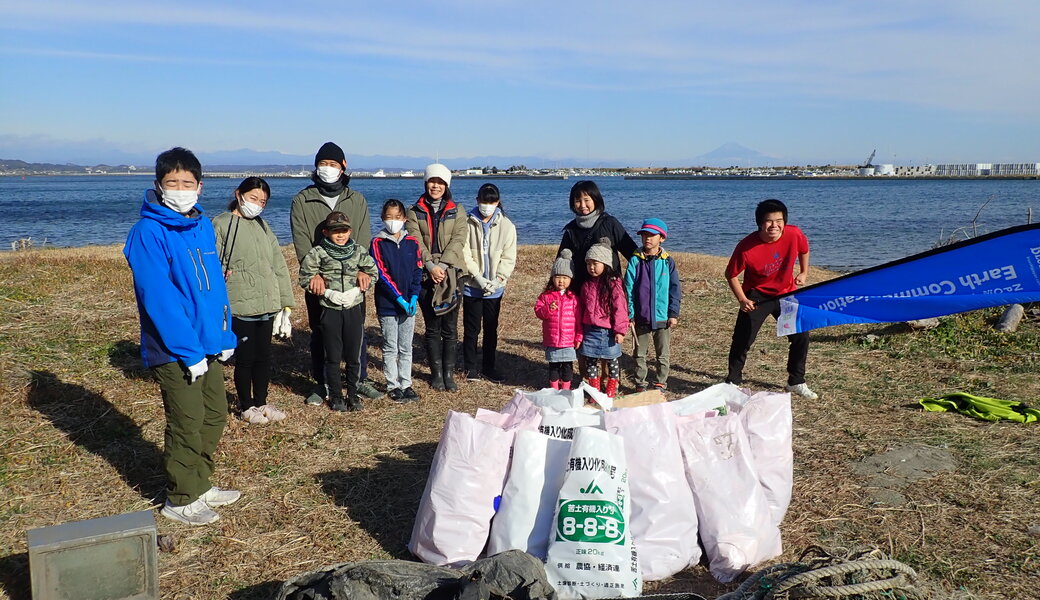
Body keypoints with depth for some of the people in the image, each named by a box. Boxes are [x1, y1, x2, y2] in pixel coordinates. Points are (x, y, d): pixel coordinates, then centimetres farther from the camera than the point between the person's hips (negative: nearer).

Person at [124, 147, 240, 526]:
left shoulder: (203, 226, 8)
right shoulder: (148, 232, -14)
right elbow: (158, 297, -19)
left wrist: (225, 335, 6)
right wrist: (190, 351, -21)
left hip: (208, 345, 7)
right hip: (174, 351, -7)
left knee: (214, 416, 16)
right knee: (186, 423, 2)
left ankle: (200, 485, 33)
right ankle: (181, 500, 20)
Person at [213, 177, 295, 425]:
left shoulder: (262, 225, 13)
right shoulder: (221, 224, -5)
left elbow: (278, 264, 14)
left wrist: (285, 301, 10)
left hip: (267, 305, 6)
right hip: (240, 306, -5)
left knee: (264, 356, 13)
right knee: (245, 358, 3)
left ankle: (261, 402, 28)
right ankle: (246, 407, 20)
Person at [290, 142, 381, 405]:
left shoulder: (357, 200, 6)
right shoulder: (302, 200, 1)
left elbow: (363, 238, -2)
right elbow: (301, 241, -8)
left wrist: (363, 269, -19)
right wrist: (314, 273, -21)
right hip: (318, 280, -1)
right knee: (319, 332, 7)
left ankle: (362, 379, 22)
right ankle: (321, 383, 19)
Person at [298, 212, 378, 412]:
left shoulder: (358, 251, 2)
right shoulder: (318, 252, -5)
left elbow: (372, 272, 9)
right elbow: (305, 277, -3)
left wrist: (358, 290, -6)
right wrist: (327, 292, -13)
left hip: (354, 307, 2)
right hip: (330, 310, -2)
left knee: (354, 355, 8)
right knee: (333, 356, 6)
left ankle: (352, 394, 22)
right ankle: (335, 395, 18)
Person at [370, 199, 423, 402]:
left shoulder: (412, 242, 4)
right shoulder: (378, 243, -7)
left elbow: (417, 271, 3)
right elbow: (381, 274, -12)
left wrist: (413, 297, -9)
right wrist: (399, 298, -17)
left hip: (409, 304, 3)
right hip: (387, 305, -3)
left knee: (406, 347, 11)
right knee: (390, 348, 6)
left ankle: (406, 384, 20)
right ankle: (392, 386, 15)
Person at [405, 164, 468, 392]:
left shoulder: (457, 211, 9)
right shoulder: (415, 212, 8)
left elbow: (458, 240, -3)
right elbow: (416, 241, -4)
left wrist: (442, 265, -16)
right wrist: (431, 266, -17)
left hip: (450, 273, 0)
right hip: (426, 275, 0)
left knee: (450, 328, 2)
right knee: (432, 327, 5)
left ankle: (448, 373, 11)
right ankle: (436, 373, 13)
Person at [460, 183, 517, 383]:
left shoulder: (506, 225, 0)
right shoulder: (468, 223, -4)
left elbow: (508, 258, -1)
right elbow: (464, 254, -8)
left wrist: (498, 279, -13)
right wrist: (478, 277, -16)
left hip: (495, 288, 2)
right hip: (472, 286, -1)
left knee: (491, 329, 11)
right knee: (471, 328, 6)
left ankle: (489, 366, 23)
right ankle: (470, 367, 18)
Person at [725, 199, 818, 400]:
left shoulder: (794, 234, -18)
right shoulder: (747, 247, -27)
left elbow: (804, 250, 8)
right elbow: (731, 274, -13)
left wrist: (804, 272, 7)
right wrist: (742, 299, -18)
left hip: (786, 293, 4)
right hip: (757, 296, -3)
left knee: (801, 336, 7)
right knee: (742, 340, -7)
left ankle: (796, 383, 24)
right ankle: (733, 382, 10)